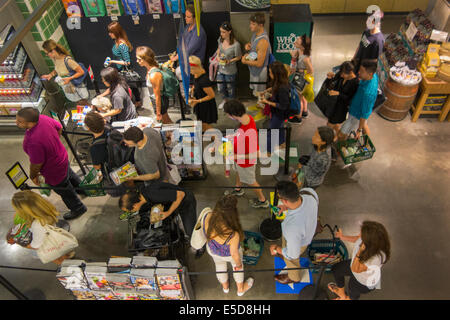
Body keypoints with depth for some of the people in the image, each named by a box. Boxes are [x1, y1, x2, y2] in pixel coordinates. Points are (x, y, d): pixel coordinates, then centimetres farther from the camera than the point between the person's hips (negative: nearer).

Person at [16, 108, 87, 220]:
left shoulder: (33, 141, -43)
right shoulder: (42, 117, -21)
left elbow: (36, 164, -28)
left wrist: (33, 176, -7)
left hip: (55, 171, -7)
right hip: (63, 158, 8)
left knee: (65, 191, 22)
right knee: (70, 175, 38)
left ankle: (78, 209, 49)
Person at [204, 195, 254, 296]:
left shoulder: (208, 217, -37)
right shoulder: (233, 235, -47)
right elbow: (234, 254, -26)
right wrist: (238, 264, -4)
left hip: (212, 250, 4)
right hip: (229, 254, -3)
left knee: (220, 265, 36)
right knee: (238, 268, 32)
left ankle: (225, 287, 68)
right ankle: (241, 289, 62)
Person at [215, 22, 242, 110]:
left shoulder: (236, 44, -27)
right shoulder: (221, 39, -9)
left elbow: (238, 57, -13)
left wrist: (230, 61, -26)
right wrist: (218, 55, -7)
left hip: (230, 71, -5)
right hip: (220, 69, 6)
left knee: (230, 88, 17)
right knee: (220, 88, 19)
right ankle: (225, 100, 50)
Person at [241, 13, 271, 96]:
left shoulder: (263, 41, -35)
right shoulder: (256, 33, -6)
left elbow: (259, 63, -33)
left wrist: (244, 61, -19)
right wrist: (248, 45, -8)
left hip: (259, 73, -10)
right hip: (253, 70, 10)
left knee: (258, 95, 11)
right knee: (254, 90, 30)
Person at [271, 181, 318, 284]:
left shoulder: (292, 228, -50)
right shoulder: (309, 191, -35)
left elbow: (292, 254, -30)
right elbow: (315, 202, -7)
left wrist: (277, 249, -11)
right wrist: (287, 207, -11)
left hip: (298, 242, -5)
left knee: (290, 259, 31)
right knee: (284, 241, 38)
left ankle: (294, 277, 65)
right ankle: (283, 254, 73)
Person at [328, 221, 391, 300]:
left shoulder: (377, 257, -46)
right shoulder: (367, 238, -30)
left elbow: (355, 269, -35)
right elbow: (357, 239, -2)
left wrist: (360, 252, -48)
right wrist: (342, 237, 11)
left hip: (365, 282, -6)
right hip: (357, 264, 6)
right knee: (335, 268, 20)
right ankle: (342, 295, 46)